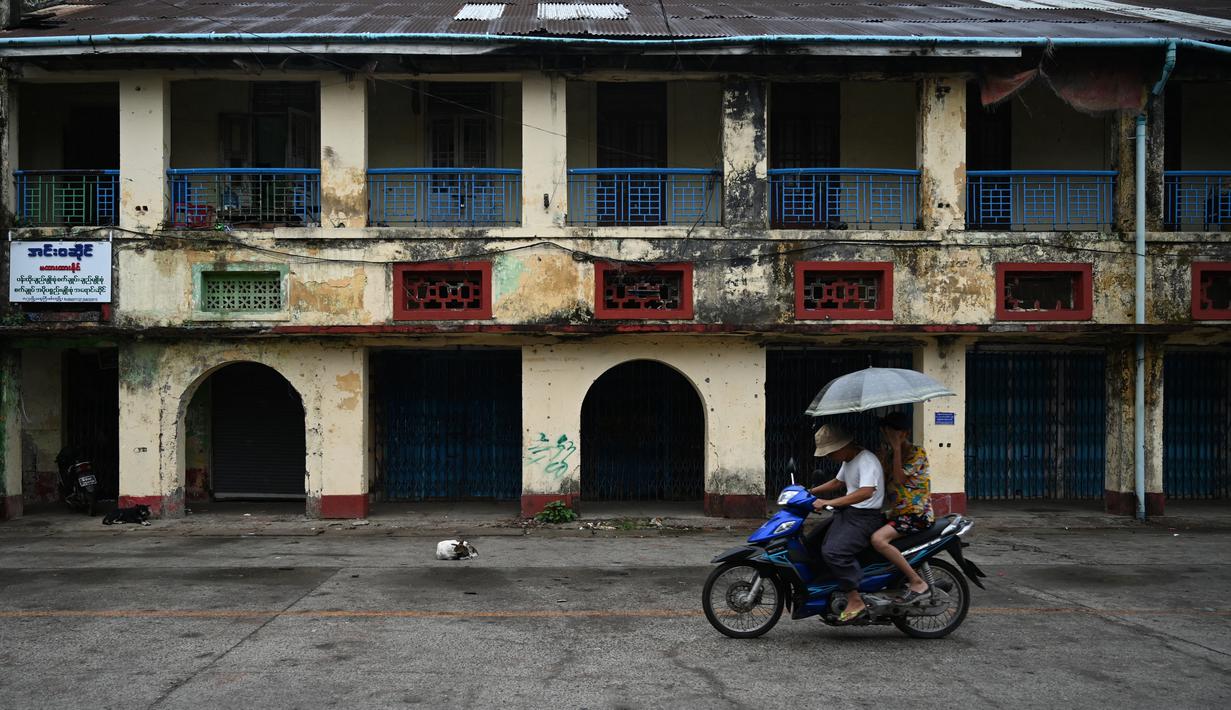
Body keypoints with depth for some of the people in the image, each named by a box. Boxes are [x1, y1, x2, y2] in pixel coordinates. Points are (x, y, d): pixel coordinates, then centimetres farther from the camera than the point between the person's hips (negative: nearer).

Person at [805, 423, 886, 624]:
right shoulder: (848, 460, 15)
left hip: (865, 517, -10)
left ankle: (855, 602, -19)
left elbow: (866, 492, -32)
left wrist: (828, 502, -32)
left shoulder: (867, 460, -17)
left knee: (833, 551, -27)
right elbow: (838, 482, 34)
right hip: (846, 513, 10)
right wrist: (811, 491, 23)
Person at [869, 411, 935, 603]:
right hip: (899, 512, 9)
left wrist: (897, 448, -18)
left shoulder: (917, 452, -8)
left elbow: (899, 479, -19)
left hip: (918, 514, -9)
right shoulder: (888, 454, 15)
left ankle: (918, 583, -24)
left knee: (878, 539, -28)